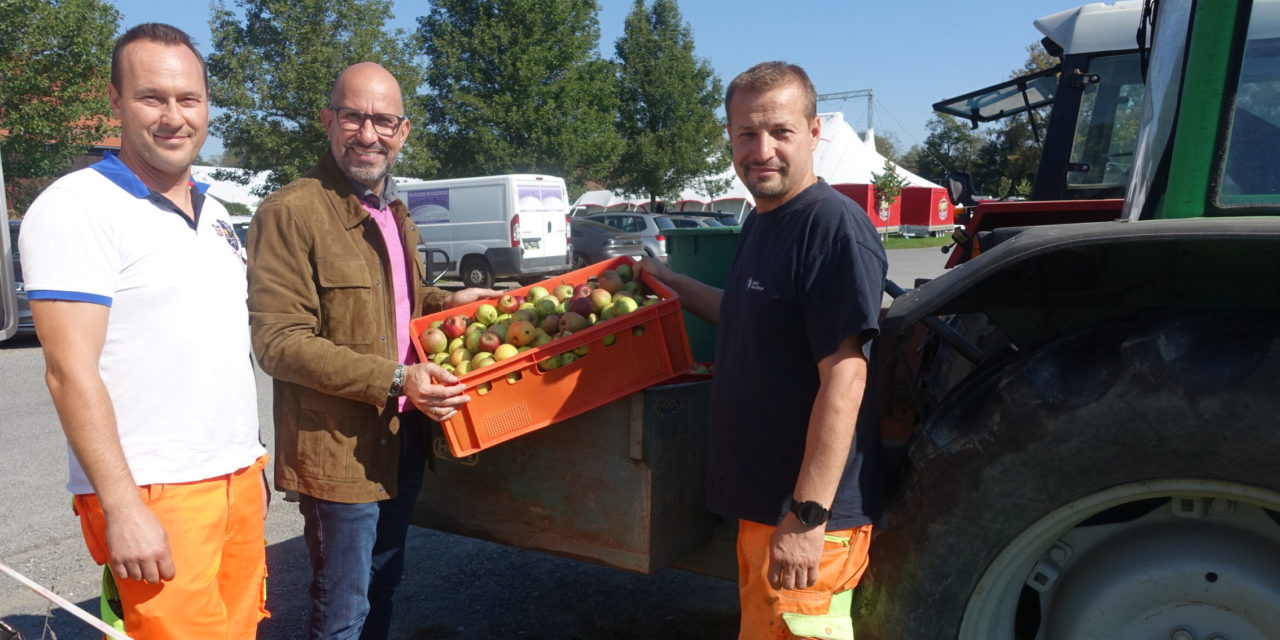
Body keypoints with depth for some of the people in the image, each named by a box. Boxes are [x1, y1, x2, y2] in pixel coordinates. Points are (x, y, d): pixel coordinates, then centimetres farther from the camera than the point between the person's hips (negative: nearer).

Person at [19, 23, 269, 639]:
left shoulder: (215, 213, 12)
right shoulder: (77, 207, -11)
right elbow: (71, 371, -16)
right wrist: (123, 509, -19)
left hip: (238, 479, 7)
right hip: (153, 495, -7)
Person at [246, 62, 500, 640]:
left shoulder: (395, 215, 13)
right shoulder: (289, 213, -16)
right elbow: (278, 341, -22)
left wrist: (446, 301, 9)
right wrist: (395, 379, -27)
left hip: (403, 439, 8)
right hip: (337, 451, -8)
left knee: (383, 582, 23)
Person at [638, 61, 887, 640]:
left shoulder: (834, 225, -18)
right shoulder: (761, 221, 10)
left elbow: (843, 378, -23)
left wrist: (808, 516, -24)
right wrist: (675, 284, 22)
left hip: (807, 515, -9)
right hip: (761, 502, 9)